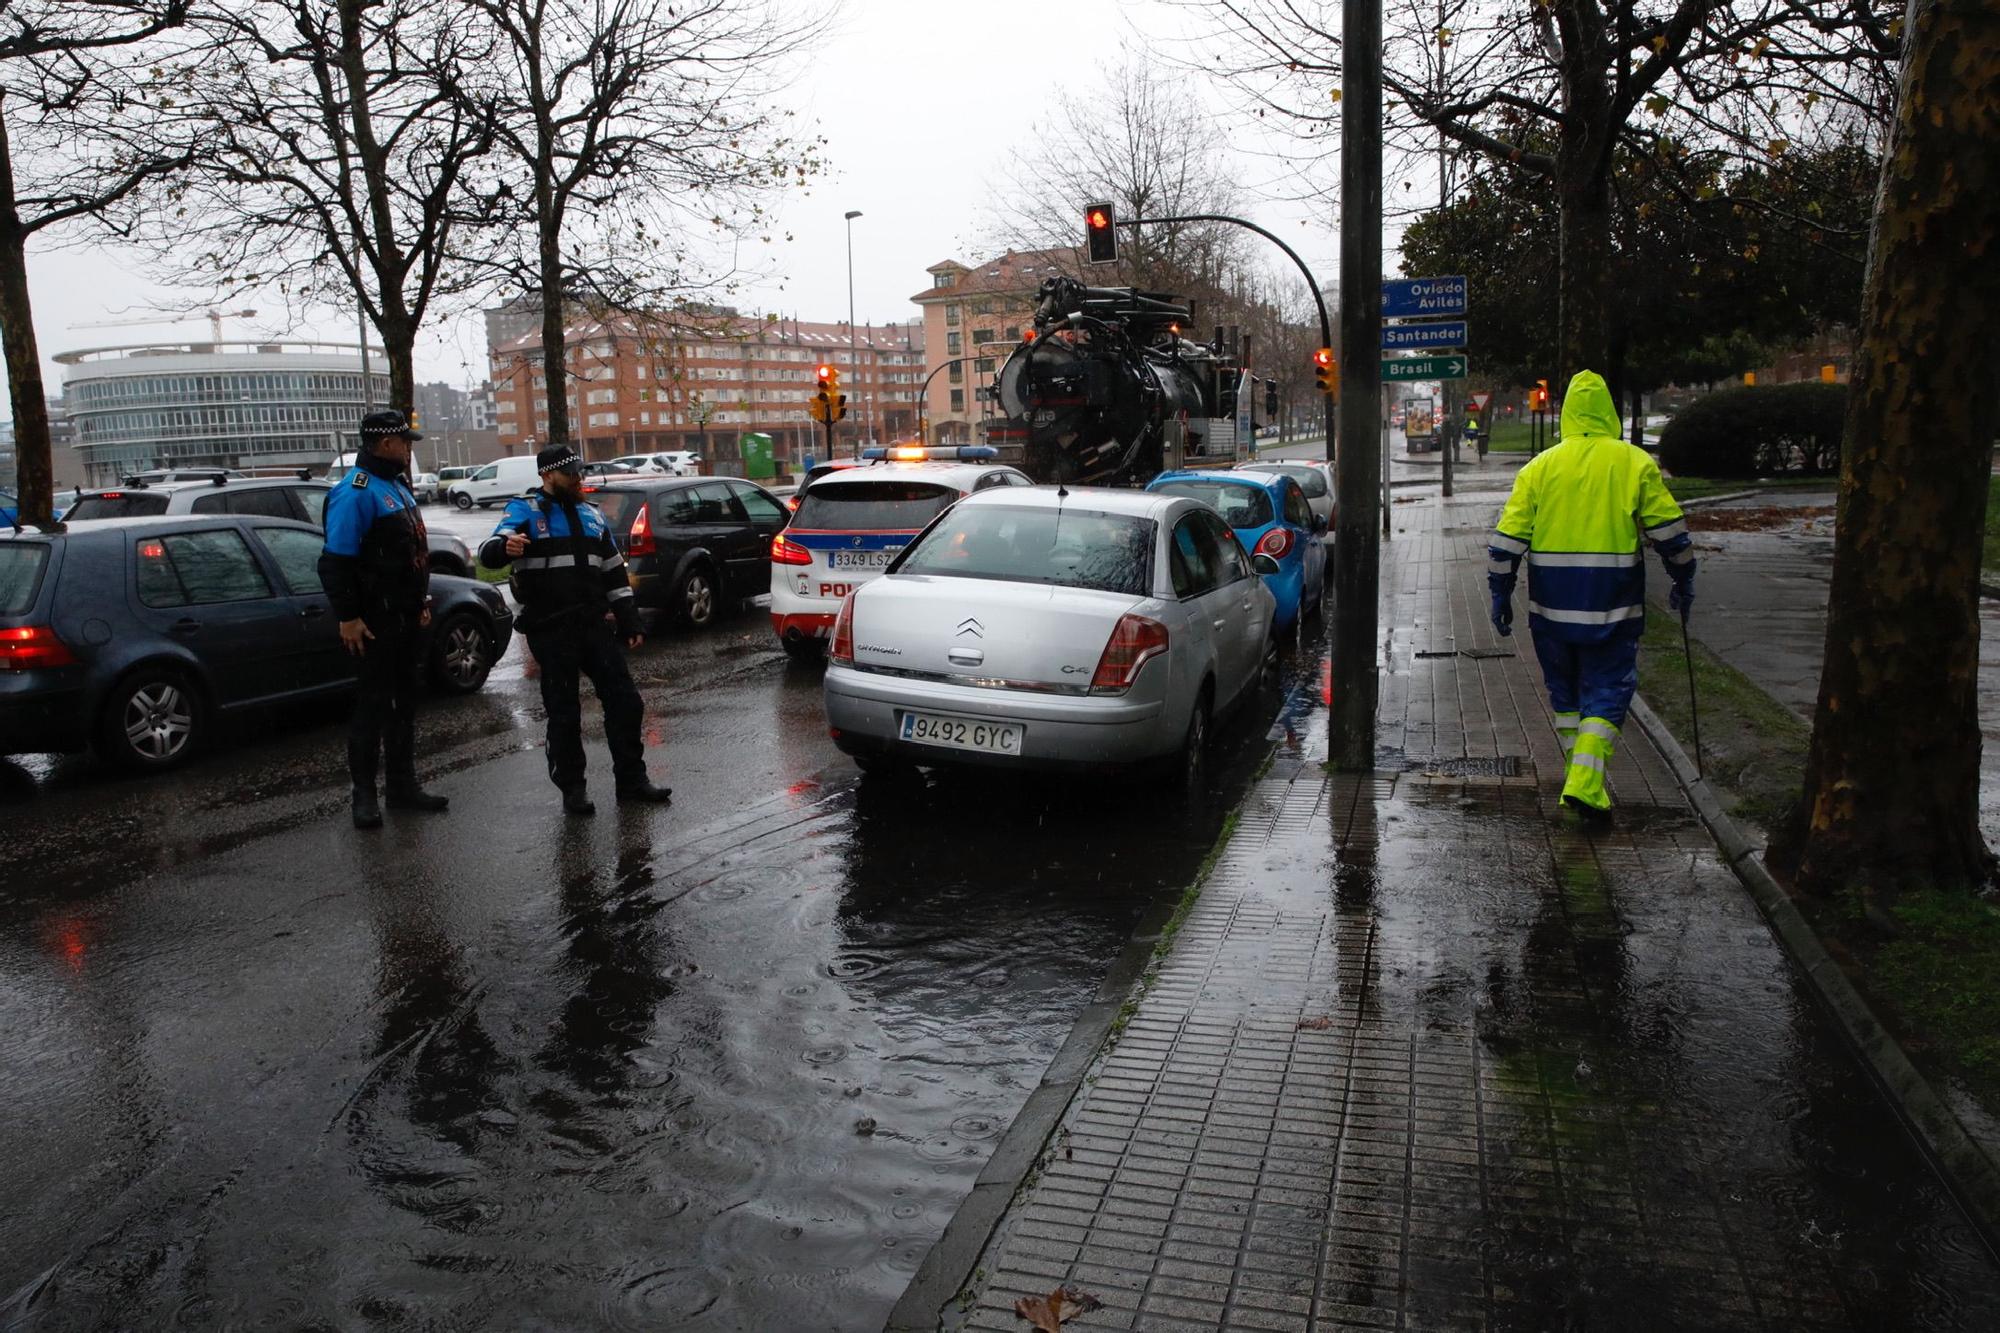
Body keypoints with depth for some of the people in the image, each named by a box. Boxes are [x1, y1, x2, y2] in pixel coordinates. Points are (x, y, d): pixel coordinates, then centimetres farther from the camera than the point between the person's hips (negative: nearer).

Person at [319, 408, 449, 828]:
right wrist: (348, 617, -20)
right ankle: (364, 794, 7)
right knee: (374, 704, -2)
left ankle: (403, 785, 22)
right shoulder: (355, 491, -15)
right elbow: (336, 561, -19)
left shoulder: (398, 486, 15)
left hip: (407, 618, 9)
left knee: (404, 702, 13)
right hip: (375, 621, -9)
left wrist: (422, 602, 20)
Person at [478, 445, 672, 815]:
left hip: (593, 625, 6)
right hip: (550, 630, -5)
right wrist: (504, 547, -42)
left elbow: (614, 573, 20)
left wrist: (629, 622, 15)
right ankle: (572, 788, 13)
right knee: (564, 712, 1)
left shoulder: (592, 515, 16)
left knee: (624, 700, 6)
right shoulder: (526, 512, -2)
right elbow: (488, 552, -17)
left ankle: (631, 779, 17)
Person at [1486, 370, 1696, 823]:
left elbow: (1507, 539, -1)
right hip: (1613, 606, -2)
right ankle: (1585, 784, -11)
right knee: (1607, 692, 4)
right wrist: (1684, 582, 15)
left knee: (1566, 692, 16)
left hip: (1551, 606, 2)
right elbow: (1671, 532, 1)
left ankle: (1581, 777, 22)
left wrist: (1500, 594, 7)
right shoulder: (1636, 463, -1)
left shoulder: (1540, 466, 2)